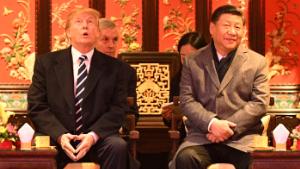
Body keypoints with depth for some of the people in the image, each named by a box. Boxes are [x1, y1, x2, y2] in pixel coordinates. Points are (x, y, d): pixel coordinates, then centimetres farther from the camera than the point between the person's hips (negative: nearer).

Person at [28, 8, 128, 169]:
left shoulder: (113, 67, 9)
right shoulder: (46, 62, 7)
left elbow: (118, 108, 3)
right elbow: (37, 106, 2)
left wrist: (93, 135, -14)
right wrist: (60, 135, -14)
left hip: (97, 139, 1)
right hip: (55, 138, -1)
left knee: (118, 146, -30)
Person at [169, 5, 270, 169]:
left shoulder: (257, 62, 10)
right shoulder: (193, 61, 11)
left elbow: (259, 103, 2)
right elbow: (187, 100, 4)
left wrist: (229, 128, -10)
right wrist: (212, 123, -14)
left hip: (242, 138, -1)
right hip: (202, 135, 1)